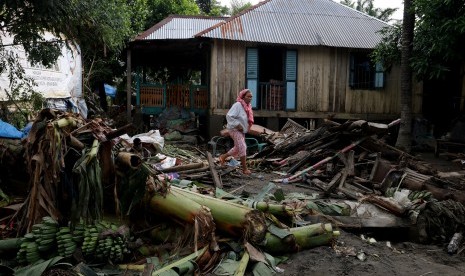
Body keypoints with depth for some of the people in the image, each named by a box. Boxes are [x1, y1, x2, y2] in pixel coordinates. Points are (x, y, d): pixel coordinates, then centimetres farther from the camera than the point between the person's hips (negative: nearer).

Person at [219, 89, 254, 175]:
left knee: (238, 148, 18)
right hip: (235, 129, -9)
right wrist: (237, 125, -25)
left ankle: (223, 156, 38)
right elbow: (229, 116, -25)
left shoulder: (248, 106, 8)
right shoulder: (237, 105, -20)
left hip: (242, 130, 9)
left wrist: (247, 127, 9)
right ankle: (244, 169, -5)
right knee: (242, 147, -12)